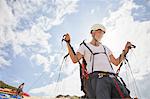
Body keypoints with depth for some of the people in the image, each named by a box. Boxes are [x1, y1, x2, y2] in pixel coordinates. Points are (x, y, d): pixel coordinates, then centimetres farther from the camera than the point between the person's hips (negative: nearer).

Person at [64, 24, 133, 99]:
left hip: (112, 78, 5)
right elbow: (75, 59, 4)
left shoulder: (105, 48, 33)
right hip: (96, 77, -4)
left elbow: (116, 62, 29)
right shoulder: (84, 46, 19)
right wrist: (68, 44, -1)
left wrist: (125, 51, 23)